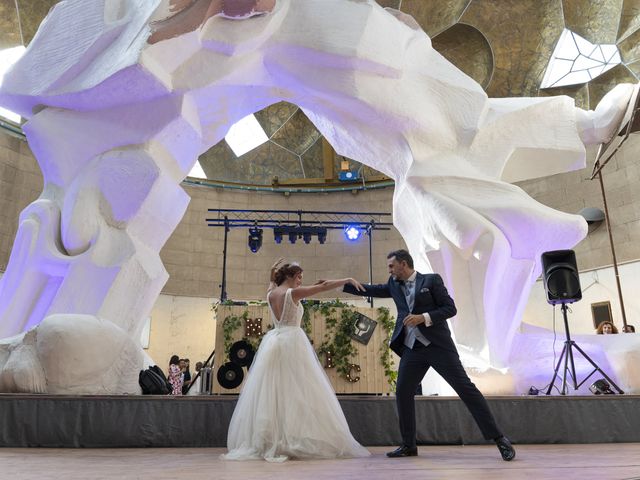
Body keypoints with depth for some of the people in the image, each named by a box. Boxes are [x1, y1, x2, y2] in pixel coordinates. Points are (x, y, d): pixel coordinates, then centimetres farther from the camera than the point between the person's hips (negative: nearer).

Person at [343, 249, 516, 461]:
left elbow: (450, 308, -6)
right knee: (403, 393, 2)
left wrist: (424, 317, -17)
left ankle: (498, 438, 4)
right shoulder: (394, 285, 13)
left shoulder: (431, 280, -2)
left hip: (438, 345, -5)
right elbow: (371, 290, 16)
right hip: (412, 349, 5)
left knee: (466, 388, -5)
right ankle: (409, 445, 17)